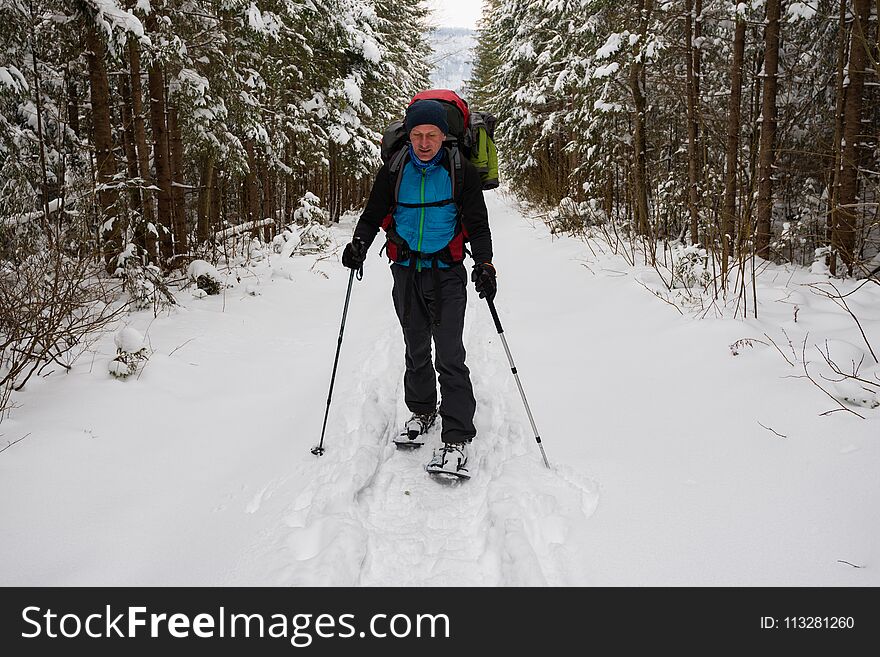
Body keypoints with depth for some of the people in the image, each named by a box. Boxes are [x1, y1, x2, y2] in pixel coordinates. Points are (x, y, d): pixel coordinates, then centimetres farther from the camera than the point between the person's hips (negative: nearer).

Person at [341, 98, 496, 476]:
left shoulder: (461, 171, -3)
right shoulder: (394, 172, 2)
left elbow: (478, 224, 0)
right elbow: (373, 216, 9)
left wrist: (484, 263, -13)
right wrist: (359, 244, -11)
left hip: (447, 273, -3)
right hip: (406, 272, 3)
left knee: (449, 355, -11)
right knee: (416, 351, 15)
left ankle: (456, 438, -10)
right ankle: (422, 411, 35)